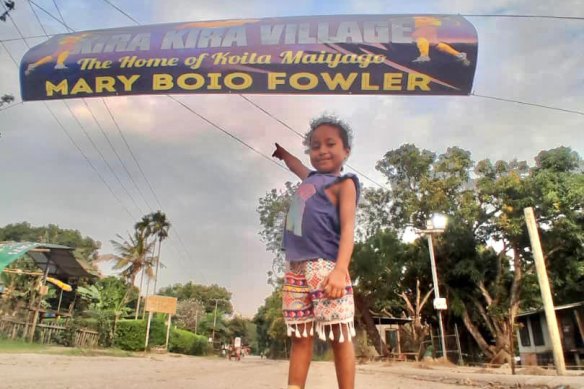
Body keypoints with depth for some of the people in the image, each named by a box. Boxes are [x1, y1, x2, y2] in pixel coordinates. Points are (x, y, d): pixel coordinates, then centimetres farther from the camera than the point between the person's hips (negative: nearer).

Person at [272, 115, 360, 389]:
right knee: (300, 337, 8)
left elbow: (347, 228, -12)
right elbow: (292, 162, 47)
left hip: (325, 267, -7)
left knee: (339, 336, -2)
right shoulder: (312, 178, 21)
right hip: (295, 269, 7)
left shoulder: (344, 183, 1)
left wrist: (340, 269, -24)